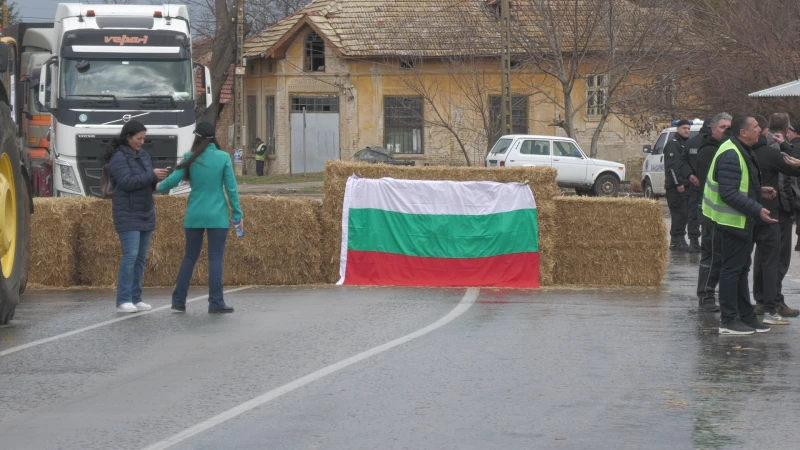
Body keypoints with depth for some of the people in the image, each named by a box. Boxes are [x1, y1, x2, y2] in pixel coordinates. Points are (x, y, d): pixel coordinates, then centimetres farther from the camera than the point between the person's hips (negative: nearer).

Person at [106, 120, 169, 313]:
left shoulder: (143, 156, 12)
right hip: (128, 215, -8)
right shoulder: (118, 158, -11)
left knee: (140, 258, 5)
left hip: (145, 214, 8)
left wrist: (158, 178, -8)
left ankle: (136, 299, 8)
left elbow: (149, 184, 14)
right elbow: (127, 182, -22)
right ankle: (123, 301, -14)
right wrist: (151, 175, -21)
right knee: (130, 256, -14)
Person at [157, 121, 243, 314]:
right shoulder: (223, 158, -5)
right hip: (217, 216, -2)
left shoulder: (191, 159, -2)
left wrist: (160, 186, 22)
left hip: (194, 215, 2)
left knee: (190, 257, 13)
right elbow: (231, 188, -5)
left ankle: (179, 301, 16)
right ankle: (216, 303, -4)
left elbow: (172, 180, -1)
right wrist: (237, 214, 1)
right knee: (215, 258, 0)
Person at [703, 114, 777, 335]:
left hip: (742, 220, 11)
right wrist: (757, 209, -29)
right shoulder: (731, 155, -22)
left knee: (741, 269, 16)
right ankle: (728, 321, -1)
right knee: (733, 269, -5)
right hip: (733, 221, -11)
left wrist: (760, 191, 12)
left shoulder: (741, 152, 13)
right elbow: (729, 194, -28)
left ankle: (746, 316, 25)